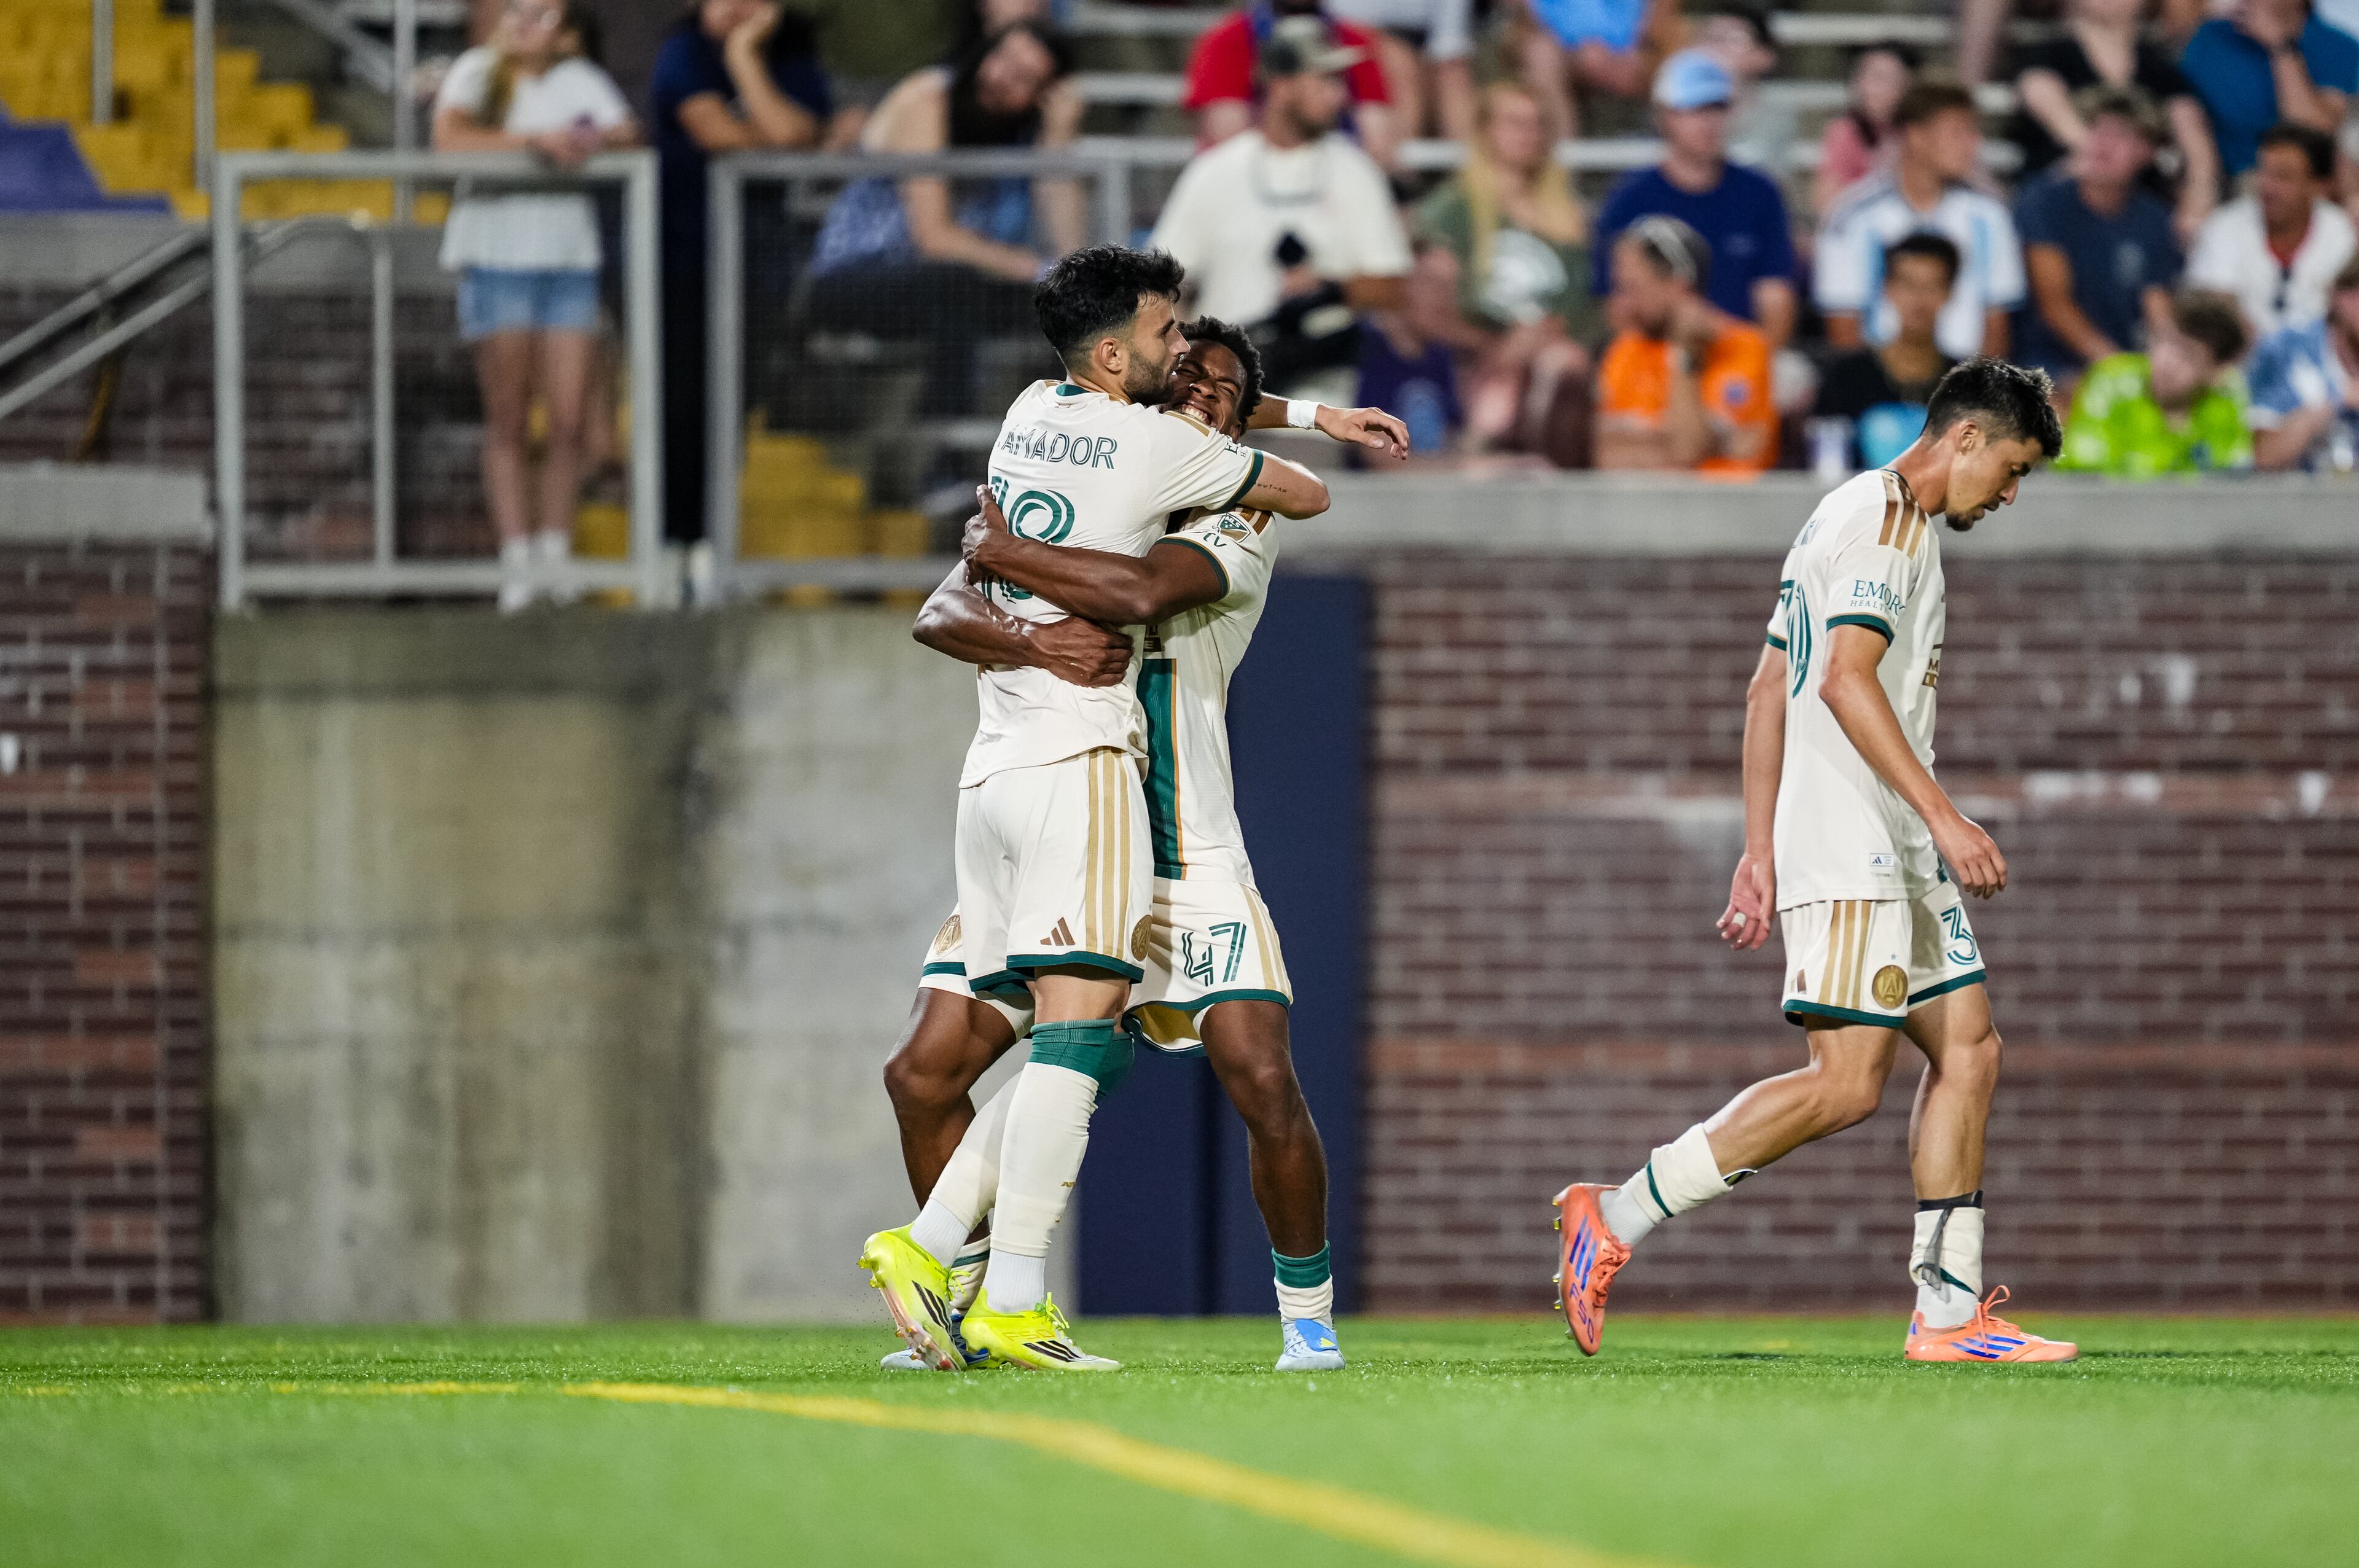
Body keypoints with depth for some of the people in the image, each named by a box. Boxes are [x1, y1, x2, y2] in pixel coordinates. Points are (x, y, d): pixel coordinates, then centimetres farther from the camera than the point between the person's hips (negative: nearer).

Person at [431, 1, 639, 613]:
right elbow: (449, 138, -13)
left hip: (571, 260, 2)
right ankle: (516, 562, -1)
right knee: (508, 420, -2)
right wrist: (533, 140, -20)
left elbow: (628, 134, 3)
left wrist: (591, 139, -19)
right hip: (497, 258, -2)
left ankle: (555, 555, 8)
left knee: (571, 421, -2)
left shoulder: (579, 81, 12)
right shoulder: (479, 71, 3)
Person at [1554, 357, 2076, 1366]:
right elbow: (1847, 679, -20)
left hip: (1897, 857, 11)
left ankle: (1950, 1311, 5)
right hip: (1848, 845, -11)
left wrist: (1758, 852, 22)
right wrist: (1944, 817, -23)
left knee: (1967, 1051, 6)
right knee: (1848, 1083, -16)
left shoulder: (1856, 516, 23)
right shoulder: (1886, 516, -9)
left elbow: (1768, 693, 24)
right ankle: (1617, 1218, -12)